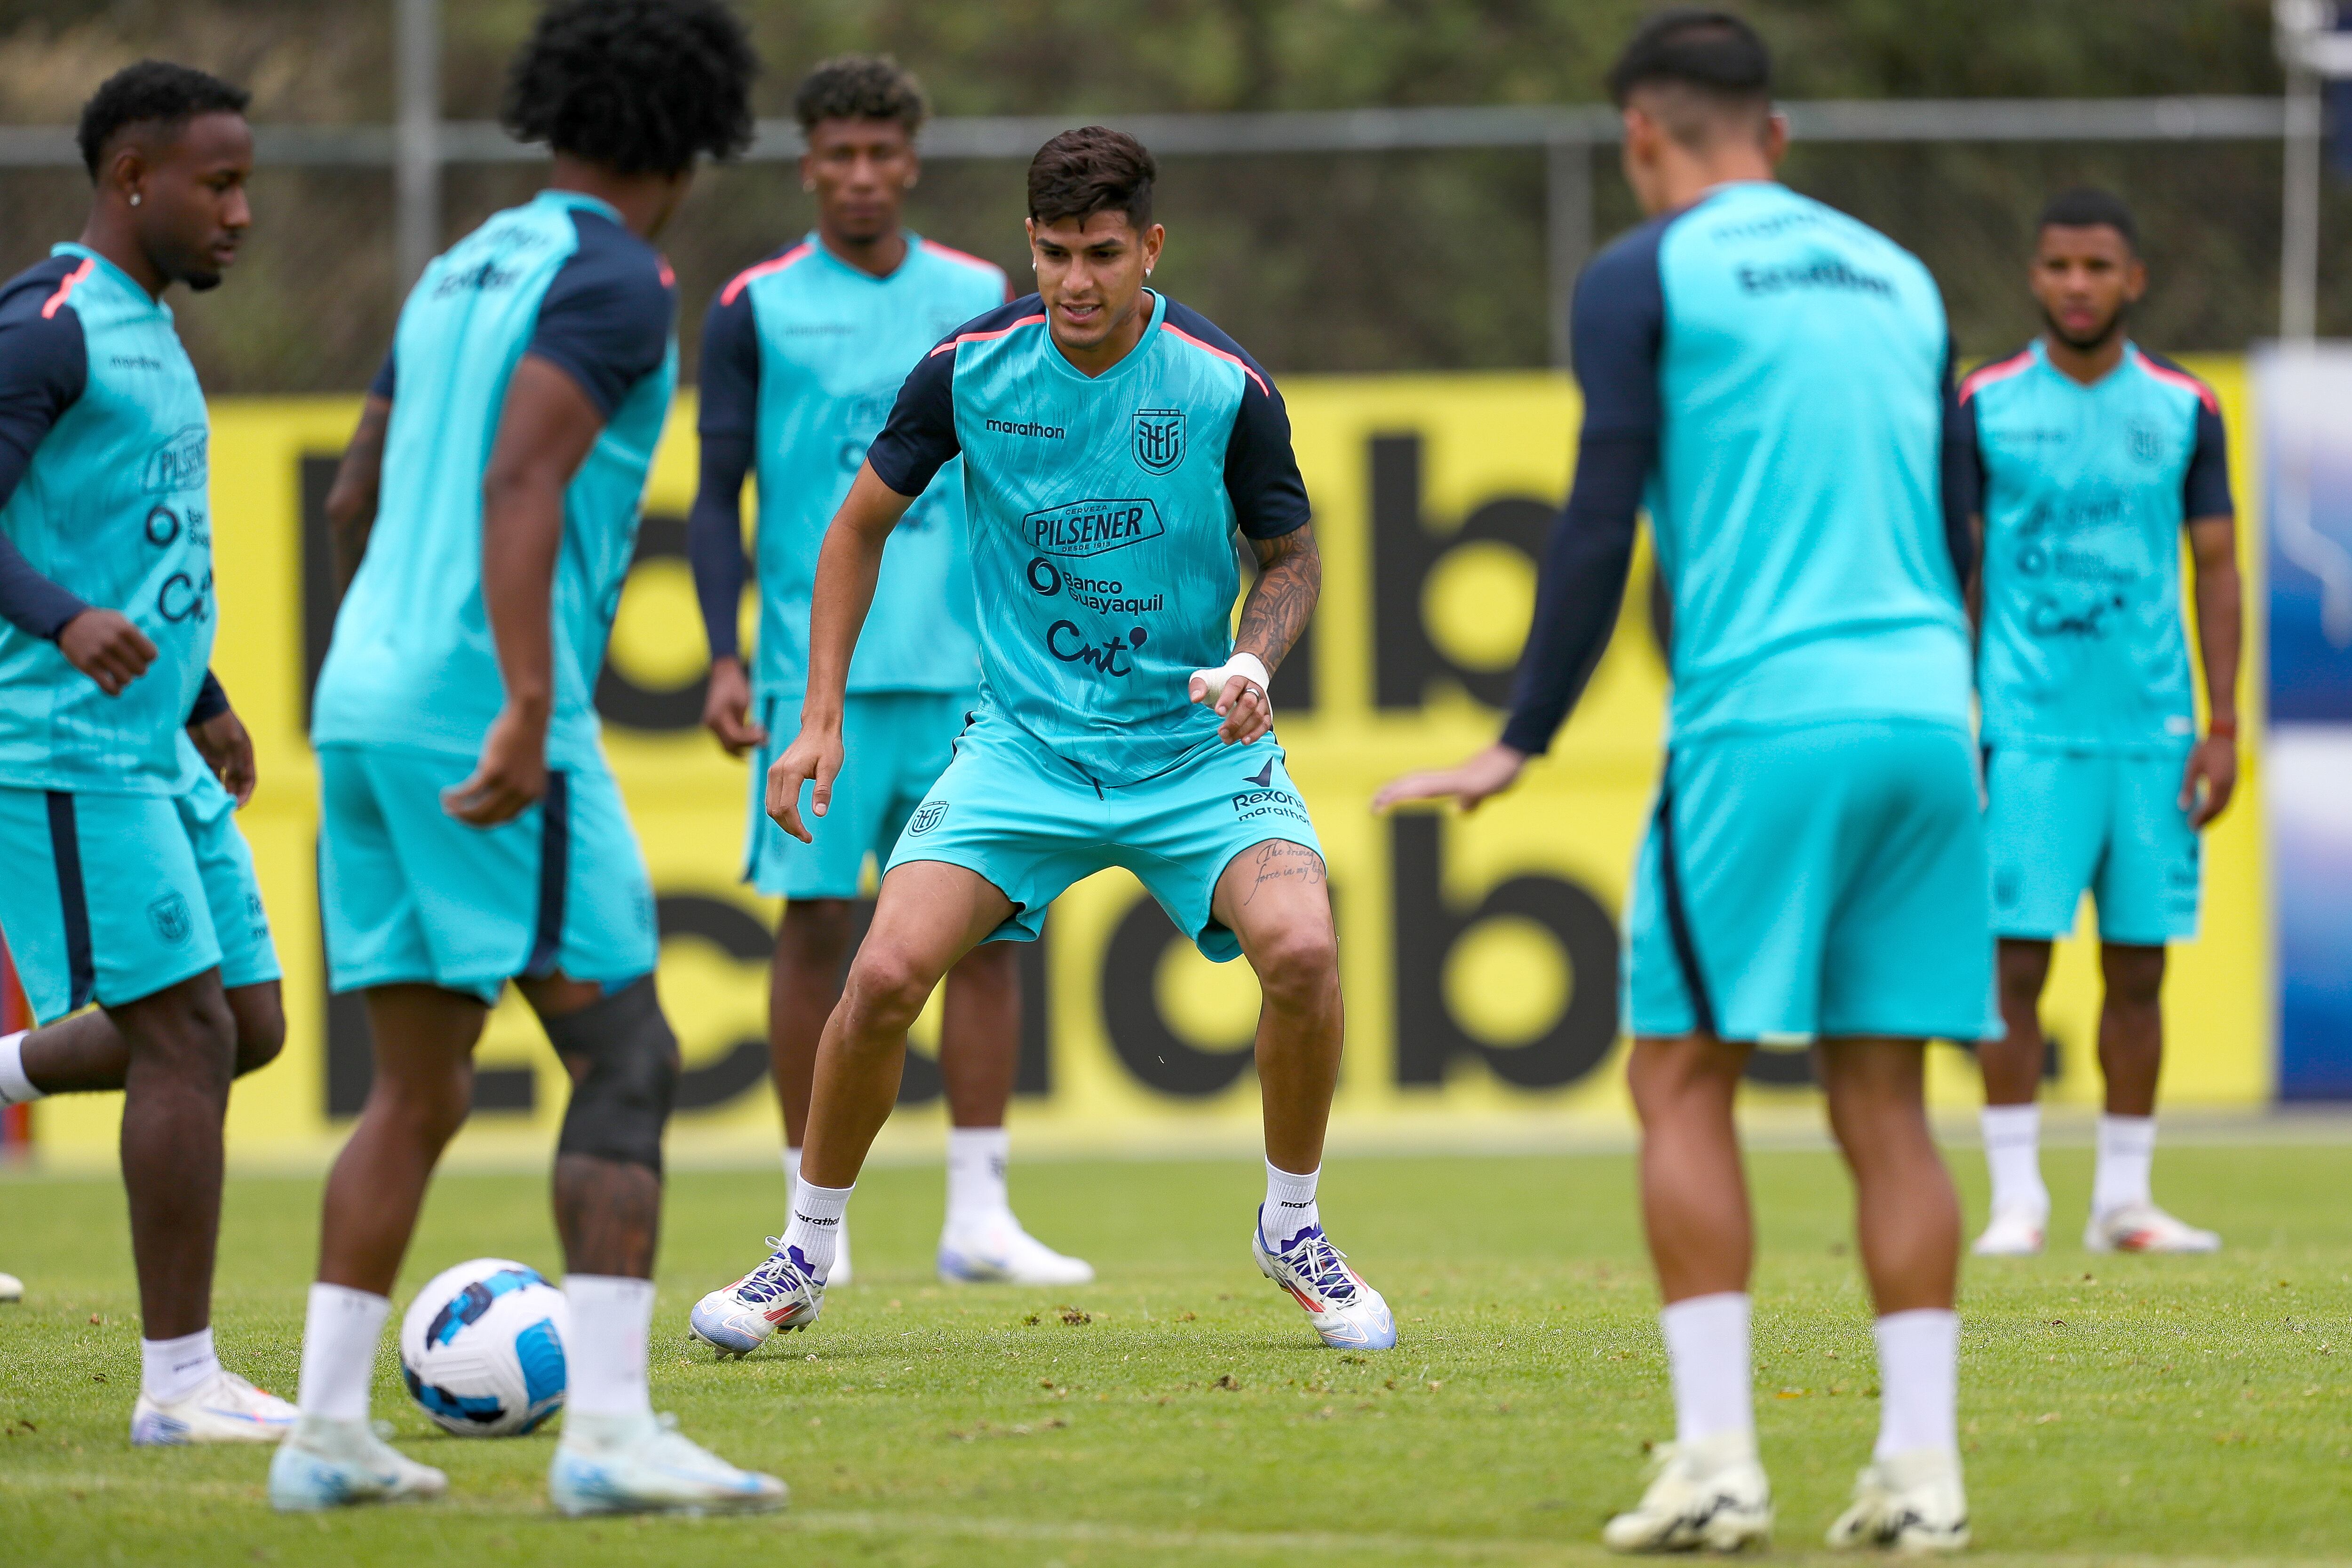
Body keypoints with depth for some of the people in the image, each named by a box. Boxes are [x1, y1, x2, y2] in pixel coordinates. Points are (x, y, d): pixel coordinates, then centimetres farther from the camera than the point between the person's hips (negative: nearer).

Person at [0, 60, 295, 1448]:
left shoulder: (149, 330, 18)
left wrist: (206, 703, 31)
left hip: (156, 756, 9)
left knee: (248, 1024, 8)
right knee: (190, 1036, -10)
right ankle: (179, 1382, -6)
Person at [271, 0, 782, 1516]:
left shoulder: (462, 272, 19)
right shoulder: (612, 278, -7)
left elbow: (356, 500, 28)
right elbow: (519, 482, -20)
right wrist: (526, 709, -27)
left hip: (366, 706, 8)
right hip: (488, 713, -8)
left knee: (420, 1089, 12)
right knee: (627, 1060, -7)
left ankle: (328, 1430, 8)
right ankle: (609, 1429, -16)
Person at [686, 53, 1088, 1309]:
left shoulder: (981, 300, 11)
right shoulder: (754, 312, 3)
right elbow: (719, 501, 3)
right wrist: (725, 660, -7)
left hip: (963, 672, 2)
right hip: (819, 674, -2)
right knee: (818, 923, -3)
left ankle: (978, 1216, 1)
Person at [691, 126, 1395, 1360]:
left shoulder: (1224, 387, -11)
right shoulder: (970, 367, -7)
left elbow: (1292, 557, 3)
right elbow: (862, 524, 7)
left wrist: (1253, 661, -18)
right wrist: (821, 718, 0)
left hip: (1197, 748, -1)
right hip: (1024, 740, 1)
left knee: (1301, 948, -25)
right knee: (887, 973, -17)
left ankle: (1293, 1226, 1)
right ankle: (806, 1252, 8)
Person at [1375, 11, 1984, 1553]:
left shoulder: (1646, 276, 2)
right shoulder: (1899, 277, 19)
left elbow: (1601, 523, -5)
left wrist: (1521, 746, -2)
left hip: (1759, 720, -5)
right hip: (1925, 725, 5)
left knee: (1685, 1082, 2)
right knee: (1885, 1100, 7)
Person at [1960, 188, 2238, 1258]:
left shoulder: (2184, 410, 7)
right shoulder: (1985, 406, 3)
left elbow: (2217, 570, 9)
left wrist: (2222, 727, 1)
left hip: (2153, 729, 2)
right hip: (2028, 728, -2)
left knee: (2139, 967, 4)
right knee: (2016, 959, -6)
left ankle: (2124, 1199, 12)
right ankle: (2016, 1200, 0)